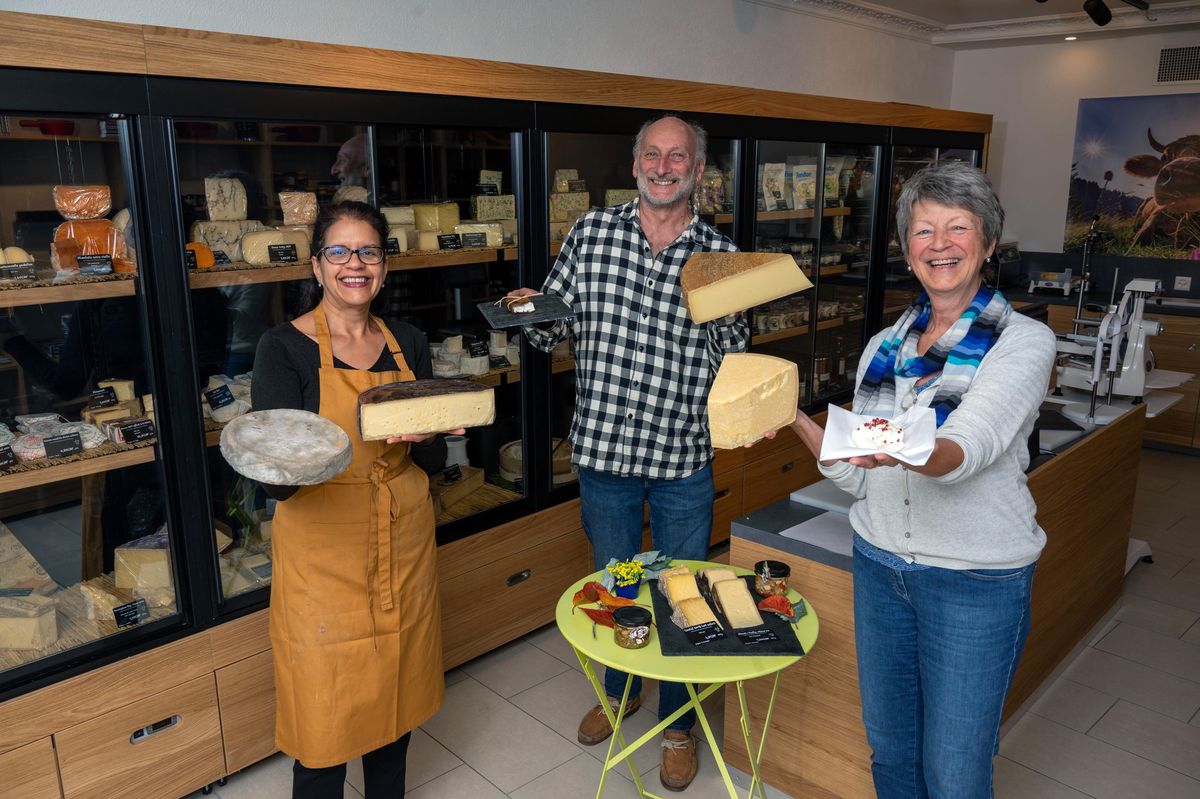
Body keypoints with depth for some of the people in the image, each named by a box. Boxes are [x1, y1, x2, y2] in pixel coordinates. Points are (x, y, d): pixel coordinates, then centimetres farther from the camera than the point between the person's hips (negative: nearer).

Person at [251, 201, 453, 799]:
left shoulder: (408, 344, 5)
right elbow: (276, 481, -13)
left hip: (403, 546, 5)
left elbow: (433, 460, 6)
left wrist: (424, 434, -17)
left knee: (396, 697, 18)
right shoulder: (284, 348, -9)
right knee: (325, 714, 5)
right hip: (323, 552, -4)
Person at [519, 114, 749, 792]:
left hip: (684, 459, -1)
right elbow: (556, 326, 5)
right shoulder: (591, 233, -1)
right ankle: (621, 690, 47)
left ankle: (679, 722, 36)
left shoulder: (720, 254, -4)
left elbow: (734, 360, -2)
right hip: (604, 450, 2)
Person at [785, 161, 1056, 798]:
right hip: (879, 564, 5)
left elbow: (965, 450, -26)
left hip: (975, 582, -4)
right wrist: (797, 422, -10)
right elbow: (856, 476, 6)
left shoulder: (1023, 341, -8)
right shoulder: (885, 345, 6)